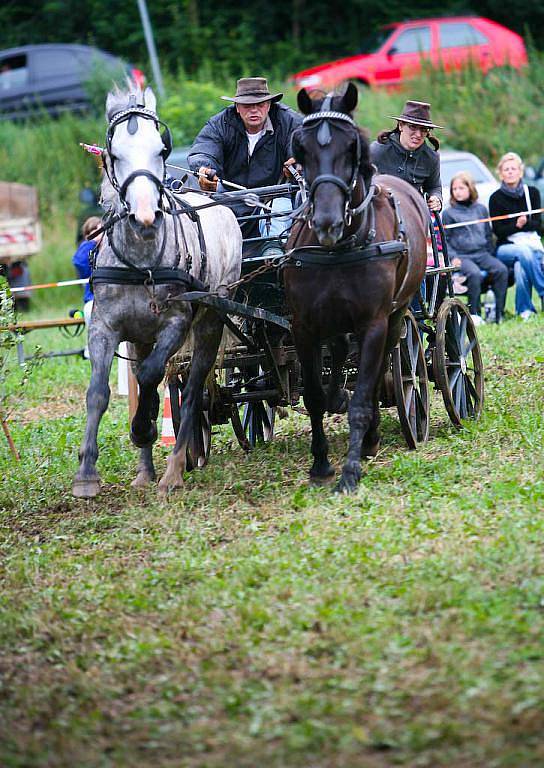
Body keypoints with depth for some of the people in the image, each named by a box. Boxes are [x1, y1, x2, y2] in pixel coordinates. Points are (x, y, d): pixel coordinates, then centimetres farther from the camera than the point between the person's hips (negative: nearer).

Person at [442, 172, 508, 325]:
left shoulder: (481, 209, 15)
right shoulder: (448, 213, 4)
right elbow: (444, 239, 4)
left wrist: (491, 253, 11)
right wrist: (452, 257, -9)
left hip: (482, 253, 4)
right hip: (461, 256, -4)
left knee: (501, 270, -22)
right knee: (475, 273, -33)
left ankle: (498, 312, -20)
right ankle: (474, 313, -23)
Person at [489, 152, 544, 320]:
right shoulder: (496, 198, 4)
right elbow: (498, 230, -3)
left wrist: (525, 223, -17)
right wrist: (517, 225, -19)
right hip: (506, 246, -1)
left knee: (520, 265, -34)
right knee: (524, 252, -36)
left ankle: (524, 309, -25)